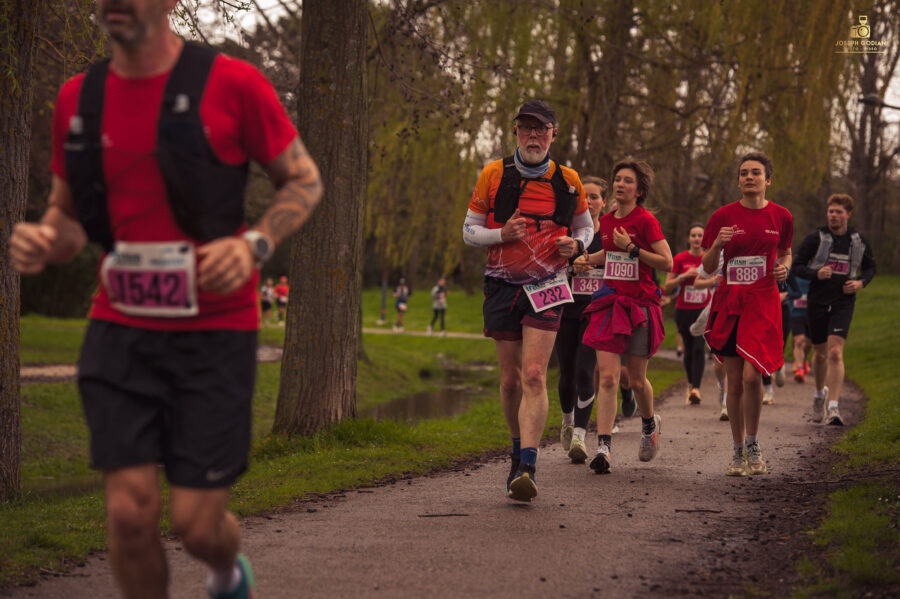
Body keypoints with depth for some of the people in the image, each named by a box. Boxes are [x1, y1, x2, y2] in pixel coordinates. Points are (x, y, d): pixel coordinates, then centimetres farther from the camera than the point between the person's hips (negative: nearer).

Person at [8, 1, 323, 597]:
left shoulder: (232, 83, -8)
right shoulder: (78, 98, 4)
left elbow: (304, 180, 1)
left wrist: (254, 245, -18)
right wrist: (42, 241, -10)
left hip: (215, 330, -3)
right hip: (121, 330, 3)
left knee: (196, 522, -2)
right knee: (130, 512, -7)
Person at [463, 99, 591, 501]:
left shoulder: (567, 180, 2)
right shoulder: (493, 175, 0)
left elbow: (585, 227, 17)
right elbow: (470, 231, 4)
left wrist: (576, 245, -6)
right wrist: (502, 234, -15)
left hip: (546, 287, -1)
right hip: (502, 286, 1)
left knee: (534, 377, -15)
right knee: (510, 379, 7)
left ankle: (526, 469, -21)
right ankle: (519, 452, 30)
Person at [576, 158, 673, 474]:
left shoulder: (646, 220, -8)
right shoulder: (606, 221, 10)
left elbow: (667, 262, -12)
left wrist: (631, 248, -17)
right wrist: (585, 259, 14)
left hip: (640, 305, -4)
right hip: (610, 302, 4)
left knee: (636, 380, 6)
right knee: (608, 378, -8)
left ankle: (650, 424, 38)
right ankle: (603, 448, -13)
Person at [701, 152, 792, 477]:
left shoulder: (781, 216, 4)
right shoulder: (723, 216, 1)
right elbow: (708, 267, 5)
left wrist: (784, 268, -2)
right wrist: (717, 245, -15)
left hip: (763, 304, -1)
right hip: (729, 303, 1)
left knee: (751, 376, -15)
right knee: (734, 383, 4)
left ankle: (752, 443, 6)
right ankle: (737, 451, 18)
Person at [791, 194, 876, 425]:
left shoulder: (859, 240, 2)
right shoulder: (815, 238, -4)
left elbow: (870, 266, 17)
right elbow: (797, 266, -1)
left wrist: (861, 282, -3)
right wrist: (816, 273, -20)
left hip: (843, 302, -1)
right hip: (817, 301, 1)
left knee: (835, 352, -16)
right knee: (820, 353, 12)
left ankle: (833, 407, -20)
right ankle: (820, 393, 41)